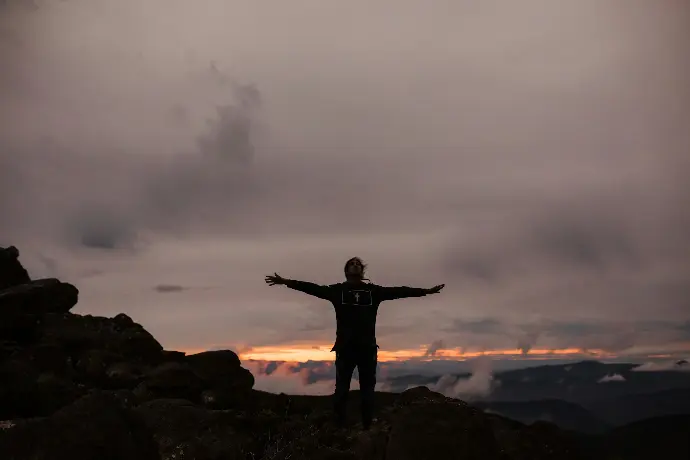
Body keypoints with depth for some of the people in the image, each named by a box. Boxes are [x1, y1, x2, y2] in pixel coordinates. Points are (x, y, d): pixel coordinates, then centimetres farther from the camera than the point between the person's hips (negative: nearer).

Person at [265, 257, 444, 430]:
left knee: (368, 390, 5)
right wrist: (286, 282, -7)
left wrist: (427, 290, 8)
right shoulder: (337, 290, 8)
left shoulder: (373, 290, 12)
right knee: (341, 390, -1)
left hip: (368, 347, 2)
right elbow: (313, 288, 2)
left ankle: (368, 427, 11)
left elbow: (399, 291, 11)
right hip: (345, 347, -2)